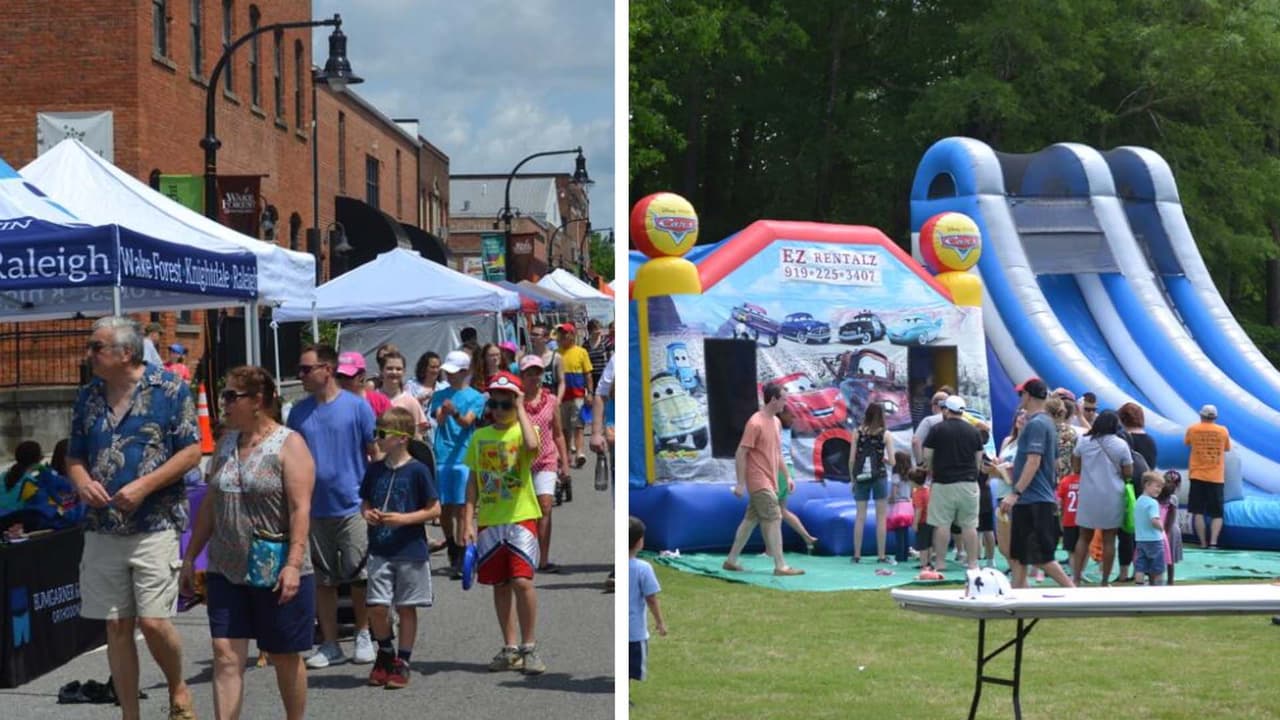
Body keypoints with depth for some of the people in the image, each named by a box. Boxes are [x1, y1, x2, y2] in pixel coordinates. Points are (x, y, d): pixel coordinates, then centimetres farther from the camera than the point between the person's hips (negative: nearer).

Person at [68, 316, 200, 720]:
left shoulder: (170, 390, -5)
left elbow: (191, 451, -6)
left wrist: (144, 485, -17)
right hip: (102, 530, 5)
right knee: (116, 627, 6)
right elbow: (75, 456, 16)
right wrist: (82, 482, -7)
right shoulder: (88, 396, 10)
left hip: (155, 525, -5)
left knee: (153, 622, -8)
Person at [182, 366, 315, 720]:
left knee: (285, 657, 7)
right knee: (226, 655, -4)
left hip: (276, 574, -5)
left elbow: (300, 508, -14)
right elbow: (210, 505, 17)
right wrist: (190, 557, 14)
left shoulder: (288, 444, -7)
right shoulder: (225, 444, 12)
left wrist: (294, 564, -22)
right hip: (226, 571, 5)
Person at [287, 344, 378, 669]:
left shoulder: (356, 407, -5)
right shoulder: (299, 411, 6)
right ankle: (329, 644, 16)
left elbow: (376, 453, -1)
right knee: (323, 580, 8)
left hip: (353, 506, -4)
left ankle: (364, 637, 18)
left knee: (358, 576, 2)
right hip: (314, 508, 4)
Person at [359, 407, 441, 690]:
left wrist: (404, 519, -17)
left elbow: (434, 509, -6)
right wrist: (368, 514, -5)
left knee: (406, 608, 4)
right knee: (377, 606, -2)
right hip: (380, 551, 4)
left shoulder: (417, 470, -8)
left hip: (411, 551, -3)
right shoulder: (374, 470, 6)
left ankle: (402, 662, 15)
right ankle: (385, 653, 22)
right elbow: (365, 503, 18)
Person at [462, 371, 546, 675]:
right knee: (500, 585, 9)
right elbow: (473, 481, 12)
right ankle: (510, 649, 17)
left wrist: (520, 409, -17)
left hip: (520, 517, -4)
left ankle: (529, 647, -4)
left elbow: (532, 446, -27)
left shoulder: (523, 430, -1)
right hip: (489, 522, 4)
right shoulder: (480, 437, 11)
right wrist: (468, 521, 4)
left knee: (522, 580, -13)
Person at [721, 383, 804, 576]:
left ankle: (731, 560, 19)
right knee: (774, 519, -10)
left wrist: (787, 476, 17)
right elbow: (740, 454, -16)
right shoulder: (755, 423, -16)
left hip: (769, 482, 9)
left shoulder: (776, 422, 11)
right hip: (759, 482, -9)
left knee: (751, 520, 12)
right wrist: (740, 483, -17)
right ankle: (780, 566, -8)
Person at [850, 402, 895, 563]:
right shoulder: (885, 434, -5)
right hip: (879, 477, -2)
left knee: (860, 517, 8)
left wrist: (852, 479, 10)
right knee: (881, 518, 6)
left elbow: (852, 459, 0)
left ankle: (857, 555, 9)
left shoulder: (857, 432, 0)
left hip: (861, 477, 2)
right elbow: (891, 461, -7)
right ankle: (881, 555, 7)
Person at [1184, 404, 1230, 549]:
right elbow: (1227, 449, 13)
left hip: (1197, 476, -1)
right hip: (1216, 477, 1)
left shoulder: (1193, 429, -1)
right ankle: (1213, 541, -11)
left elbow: (1187, 443, 16)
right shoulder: (1223, 431, 1)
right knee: (1217, 513, 4)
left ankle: (1203, 543, -1)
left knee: (1198, 511, 3)